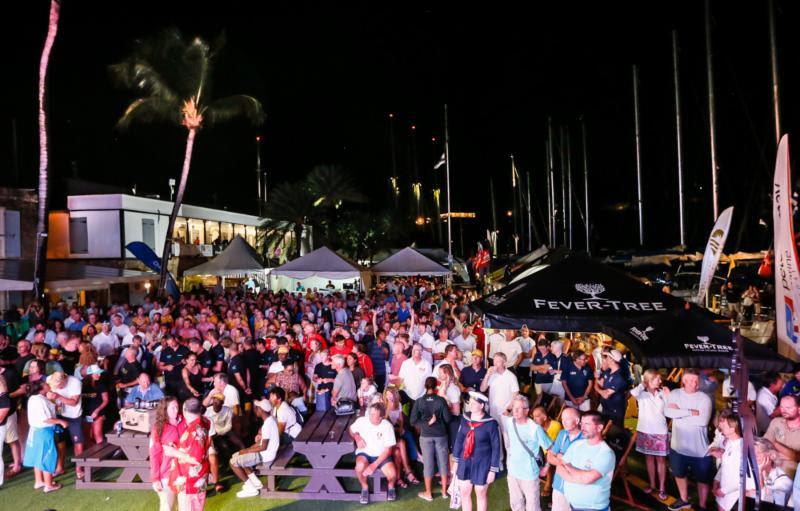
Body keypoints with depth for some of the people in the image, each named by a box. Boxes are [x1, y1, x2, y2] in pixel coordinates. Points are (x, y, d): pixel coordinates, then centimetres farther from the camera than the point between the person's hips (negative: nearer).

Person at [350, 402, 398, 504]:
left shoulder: (387, 426, -17)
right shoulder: (361, 421, -13)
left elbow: (388, 450, -13)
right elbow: (351, 430, 10)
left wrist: (374, 465, -21)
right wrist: (357, 438, -13)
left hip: (381, 455, -1)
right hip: (364, 453, 1)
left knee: (392, 474, -27)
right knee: (360, 466, -34)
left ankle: (391, 486, 12)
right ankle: (365, 487, -2)